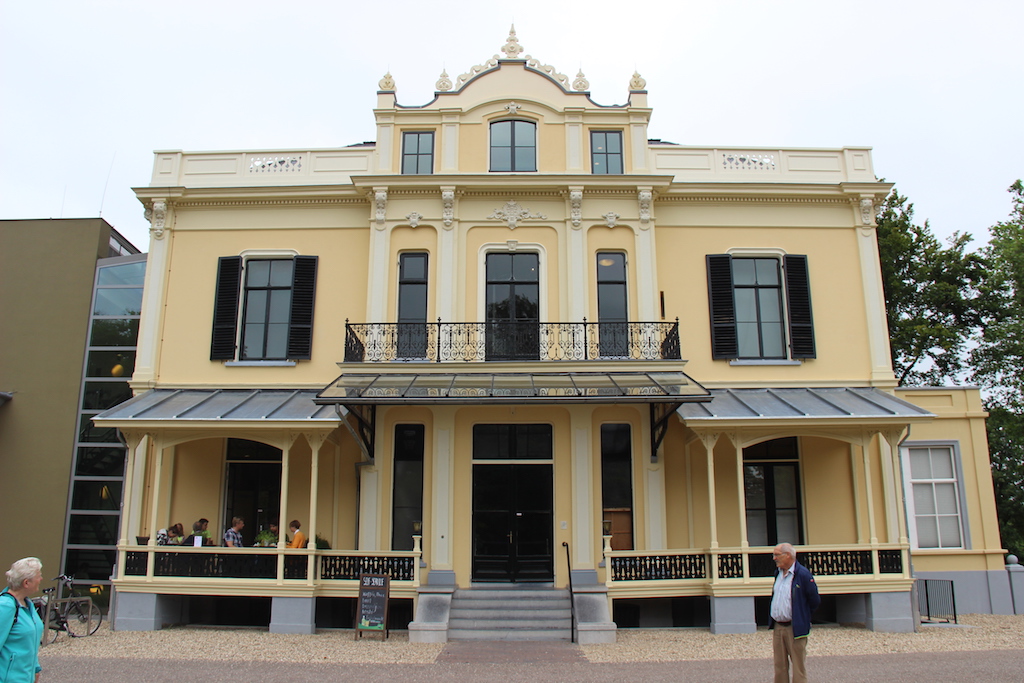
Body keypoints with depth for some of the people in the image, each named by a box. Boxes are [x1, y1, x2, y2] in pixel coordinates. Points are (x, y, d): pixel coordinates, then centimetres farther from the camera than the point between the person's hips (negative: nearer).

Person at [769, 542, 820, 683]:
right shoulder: (778, 573, 10)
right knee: (780, 665, 12)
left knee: (799, 666, 2)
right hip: (778, 627, 7)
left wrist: (802, 614, 2)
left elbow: (815, 600, -8)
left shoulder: (803, 574, -13)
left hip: (795, 628, -7)